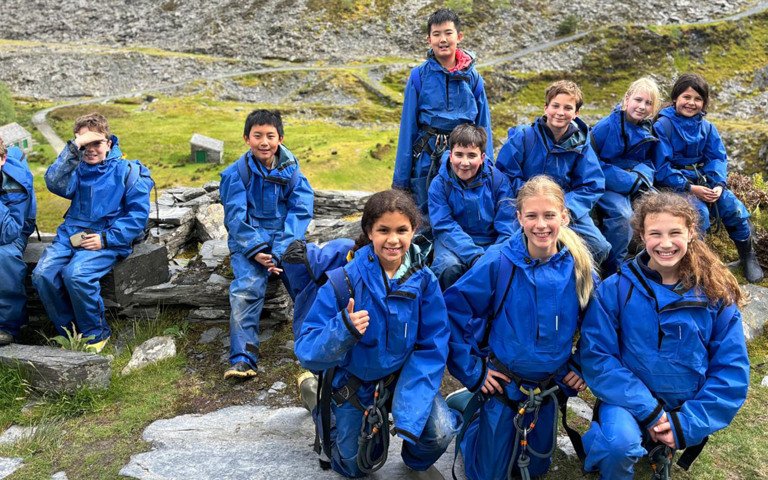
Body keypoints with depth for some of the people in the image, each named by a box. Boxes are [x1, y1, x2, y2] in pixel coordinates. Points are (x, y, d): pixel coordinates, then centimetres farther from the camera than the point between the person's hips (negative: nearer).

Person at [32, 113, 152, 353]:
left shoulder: (128, 171, 2)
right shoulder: (77, 169, 12)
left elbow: (138, 214, -5)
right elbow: (55, 182, -11)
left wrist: (106, 239, -14)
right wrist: (73, 147, -16)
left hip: (108, 240, -5)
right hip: (71, 234, 5)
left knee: (76, 274, -30)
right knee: (42, 274, -19)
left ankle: (96, 334, -7)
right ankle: (69, 333, 2)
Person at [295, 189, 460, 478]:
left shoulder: (424, 280, -18)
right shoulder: (344, 281, -24)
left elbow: (432, 348, -16)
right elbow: (307, 351, -24)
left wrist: (409, 413, -26)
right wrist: (343, 330, -45)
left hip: (406, 375, 1)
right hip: (354, 381, -1)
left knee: (441, 432, -22)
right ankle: (325, 409, 41)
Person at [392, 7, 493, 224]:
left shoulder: (473, 77, 3)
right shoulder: (419, 76, -2)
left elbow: (484, 125, 7)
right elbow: (408, 126, 0)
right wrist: (400, 179, 0)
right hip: (427, 158, -1)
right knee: (427, 220, 8)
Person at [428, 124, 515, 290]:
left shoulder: (498, 179, -3)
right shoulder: (439, 184, -6)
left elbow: (507, 227, -6)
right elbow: (445, 227, -15)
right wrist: (475, 256, -29)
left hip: (492, 241, 1)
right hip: (454, 243, -1)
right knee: (449, 266, -33)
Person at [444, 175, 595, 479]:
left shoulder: (579, 266, -10)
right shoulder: (499, 262, -20)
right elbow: (453, 309, -16)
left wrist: (582, 366, -1)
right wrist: (470, 370, -15)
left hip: (550, 388, 3)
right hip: (502, 384, -3)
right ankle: (466, 412, 35)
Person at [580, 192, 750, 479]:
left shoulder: (716, 294, -6)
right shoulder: (616, 289, -12)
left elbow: (731, 370, -4)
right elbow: (596, 357, -13)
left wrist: (688, 422, -13)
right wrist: (648, 411, -20)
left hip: (687, 409, 5)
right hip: (631, 400, -4)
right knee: (620, 443, -30)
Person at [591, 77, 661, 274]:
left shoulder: (649, 130, 6)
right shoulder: (608, 125, -13)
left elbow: (648, 161, 15)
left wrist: (641, 178, -11)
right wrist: (631, 183, -19)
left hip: (632, 184, 6)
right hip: (604, 184, -6)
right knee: (622, 213, -31)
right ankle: (610, 271, -16)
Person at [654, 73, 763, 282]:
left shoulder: (707, 128, 8)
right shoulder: (663, 125, -11)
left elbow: (718, 159, 4)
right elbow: (661, 167, -16)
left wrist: (719, 185, -16)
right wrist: (690, 188, -21)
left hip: (703, 181, 5)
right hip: (674, 184, -5)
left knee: (734, 207, -13)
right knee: (700, 212, -30)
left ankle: (748, 257, 9)